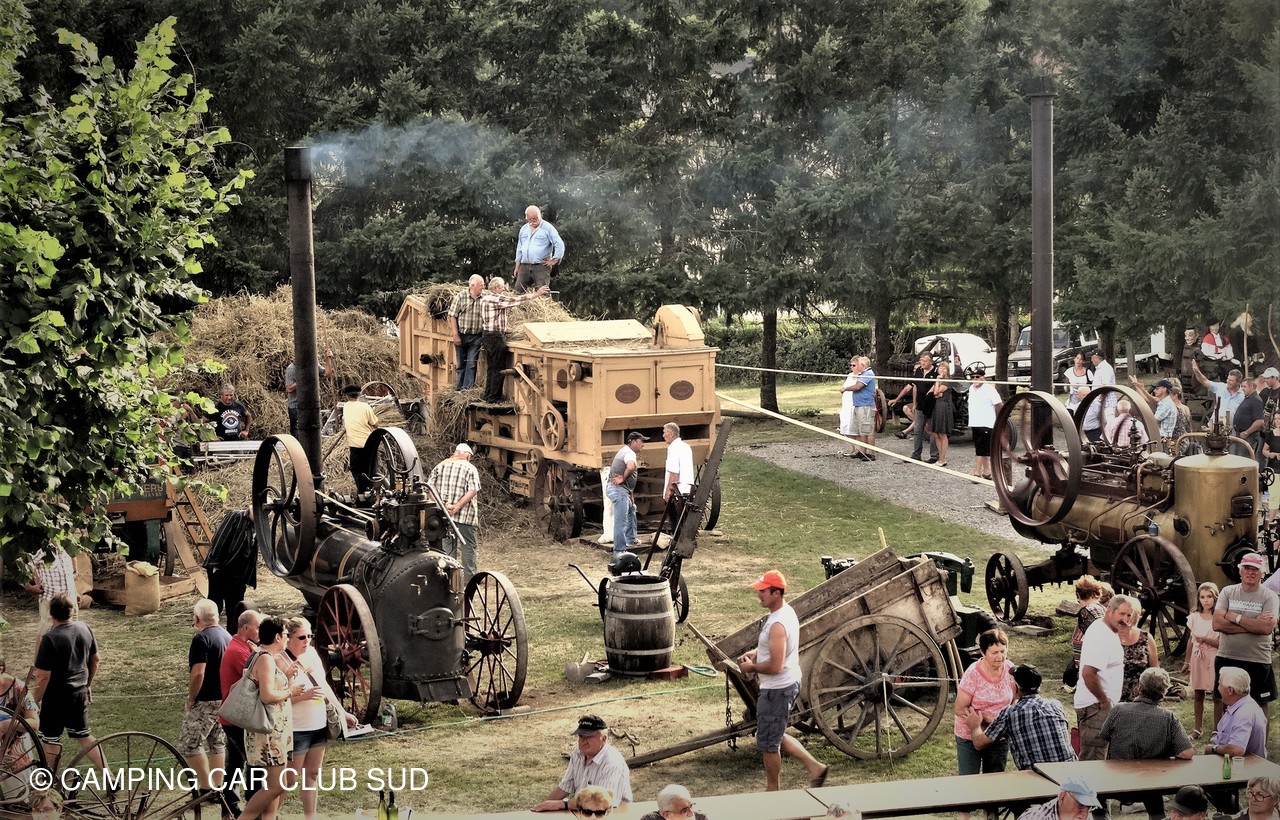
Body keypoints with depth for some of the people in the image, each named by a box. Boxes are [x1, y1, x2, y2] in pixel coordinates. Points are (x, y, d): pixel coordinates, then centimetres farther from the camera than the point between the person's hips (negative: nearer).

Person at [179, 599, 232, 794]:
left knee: (190, 744, -2)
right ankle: (217, 787, 19)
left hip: (206, 701, -9)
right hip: (225, 699, 9)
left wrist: (191, 697, -11)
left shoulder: (201, 638, -17)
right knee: (218, 743, 16)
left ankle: (207, 788, -5)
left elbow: (198, 673, -24)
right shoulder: (227, 636, 10)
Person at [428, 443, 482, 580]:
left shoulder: (440, 466, 11)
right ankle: (469, 578, -1)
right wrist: (457, 507, -18)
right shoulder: (470, 468, -2)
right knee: (468, 546, 2)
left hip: (442, 513, 4)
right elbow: (473, 491, -15)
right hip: (464, 515, -4)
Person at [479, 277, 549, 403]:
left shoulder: (485, 298, 16)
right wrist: (535, 295, -15)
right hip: (496, 336, -10)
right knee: (497, 369, -4)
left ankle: (488, 396, 20)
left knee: (491, 369, 16)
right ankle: (493, 398, -1)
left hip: (487, 335, 10)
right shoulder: (495, 299, -15)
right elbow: (514, 301, -18)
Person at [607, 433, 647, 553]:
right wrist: (623, 478, -22)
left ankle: (631, 539, 41)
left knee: (631, 510, 30)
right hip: (618, 489, -11)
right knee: (621, 521, -11)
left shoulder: (624, 450, 19)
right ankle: (619, 551, -12)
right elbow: (631, 467, -38)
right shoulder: (629, 453, -15)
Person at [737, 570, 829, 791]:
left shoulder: (778, 624, -27)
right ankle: (815, 767, 24)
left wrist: (752, 667, -13)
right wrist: (754, 654, 7)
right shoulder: (786, 611, 5)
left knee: (768, 743, 6)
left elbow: (775, 666, -30)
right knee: (776, 737, 23)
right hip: (788, 684, 10)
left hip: (776, 690, -10)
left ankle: (772, 792, 20)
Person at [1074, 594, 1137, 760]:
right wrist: (1104, 701, -19)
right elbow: (1088, 673, -31)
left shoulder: (1107, 631, 12)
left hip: (1100, 704, 11)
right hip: (1096, 707, -11)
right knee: (1093, 759, -8)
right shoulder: (1101, 637, -22)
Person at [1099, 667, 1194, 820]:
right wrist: (1165, 750, -1)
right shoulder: (1168, 718, -18)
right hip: (1149, 789, 0)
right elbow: (1187, 753, -22)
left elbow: (1102, 740, -1)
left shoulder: (1118, 710, -16)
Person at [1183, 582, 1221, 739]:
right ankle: (1198, 728, 19)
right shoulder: (1194, 617, 5)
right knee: (1198, 695, 10)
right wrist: (1187, 662, 15)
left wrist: (1205, 639, -22)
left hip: (1214, 658, -4)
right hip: (1197, 658, 4)